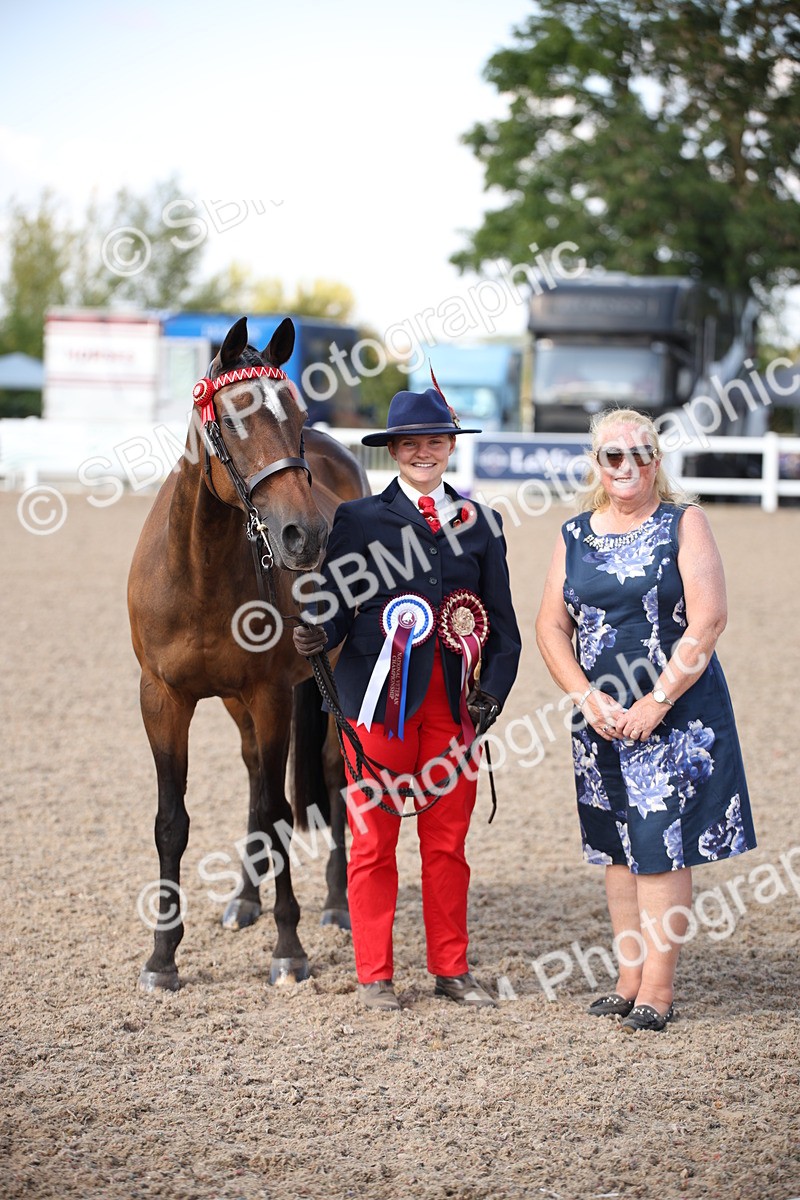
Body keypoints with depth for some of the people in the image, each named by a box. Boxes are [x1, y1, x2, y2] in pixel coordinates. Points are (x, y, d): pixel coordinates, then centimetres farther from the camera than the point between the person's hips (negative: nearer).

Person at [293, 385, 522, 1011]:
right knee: (374, 839, 4)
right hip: (381, 696, -2)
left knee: (448, 840, 9)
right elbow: (337, 608, -2)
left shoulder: (480, 523, 9)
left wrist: (494, 691, -3)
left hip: (453, 700, 2)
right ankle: (375, 975, 14)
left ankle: (452, 968, 21)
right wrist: (317, 636, -23)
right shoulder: (357, 519, 2)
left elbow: (504, 624, 9)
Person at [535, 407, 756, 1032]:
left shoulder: (684, 523, -5)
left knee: (663, 846, -5)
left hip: (677, 713, -4)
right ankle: (628, 981, 19)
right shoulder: (575, 536, 7)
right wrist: (588, 698, -9)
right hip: (602, 717, 5)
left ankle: (658, 990, 1)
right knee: (616, 847, 10)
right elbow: (551, 627, 6)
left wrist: (655, 703, -16)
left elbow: (708, 620, -13)